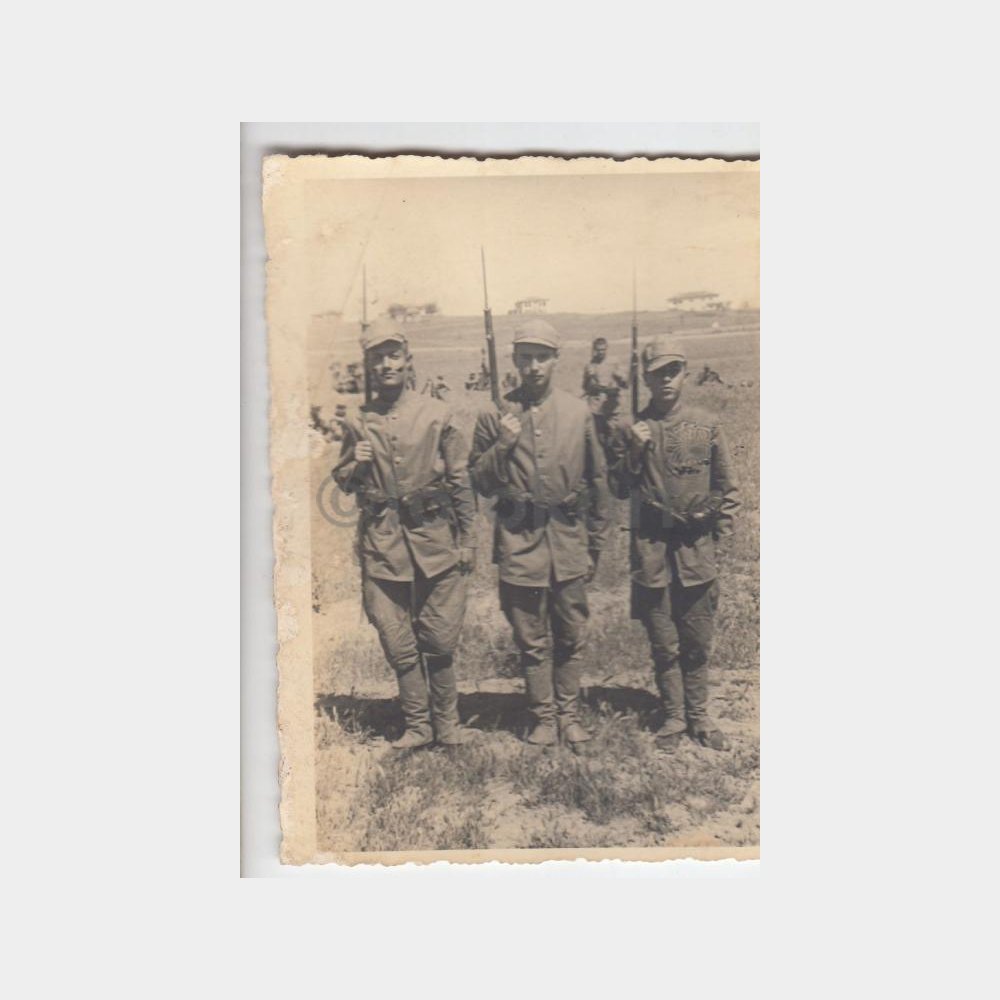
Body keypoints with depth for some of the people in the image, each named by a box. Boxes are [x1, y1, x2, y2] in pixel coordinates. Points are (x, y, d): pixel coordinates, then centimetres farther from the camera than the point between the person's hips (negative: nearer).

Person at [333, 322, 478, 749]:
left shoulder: (436, 414, 2)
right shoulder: (357, 423, 6)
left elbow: (460, 481, 5)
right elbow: (342, 483, 16)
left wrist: (467, 542, 3)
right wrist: (355, 463, -7)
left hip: (435, 539, -1)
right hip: (382, 544, 1)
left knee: (440, 641, 4)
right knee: (398, 644, 6)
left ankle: (446, 723, 23)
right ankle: (417, 724, 23)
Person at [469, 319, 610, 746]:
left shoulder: (578, 413, 5)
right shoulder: (494, 416, 2)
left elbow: (597, 481, 11)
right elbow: (480, 483, 3)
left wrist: (596, 544, 11)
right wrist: (504, 445, -14)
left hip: (569, 538, 1)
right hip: (519, 540, -1)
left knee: (571, 635, 10)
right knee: (532, 639, 7)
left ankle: (569, 714, 25)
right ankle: (543, 717, 22)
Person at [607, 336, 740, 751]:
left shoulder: (706, 426, 4)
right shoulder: (630, 430, 2)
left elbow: (727, 488, 10)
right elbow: (617, 490, 4)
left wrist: (719, 534, 4)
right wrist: (634, 452, -10)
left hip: (697, 547, 1)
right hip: (651, 548, 0)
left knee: (697, 642, 9)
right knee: (663, 643, 7)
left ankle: (699, 717, 23)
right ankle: (674, 718, 22)